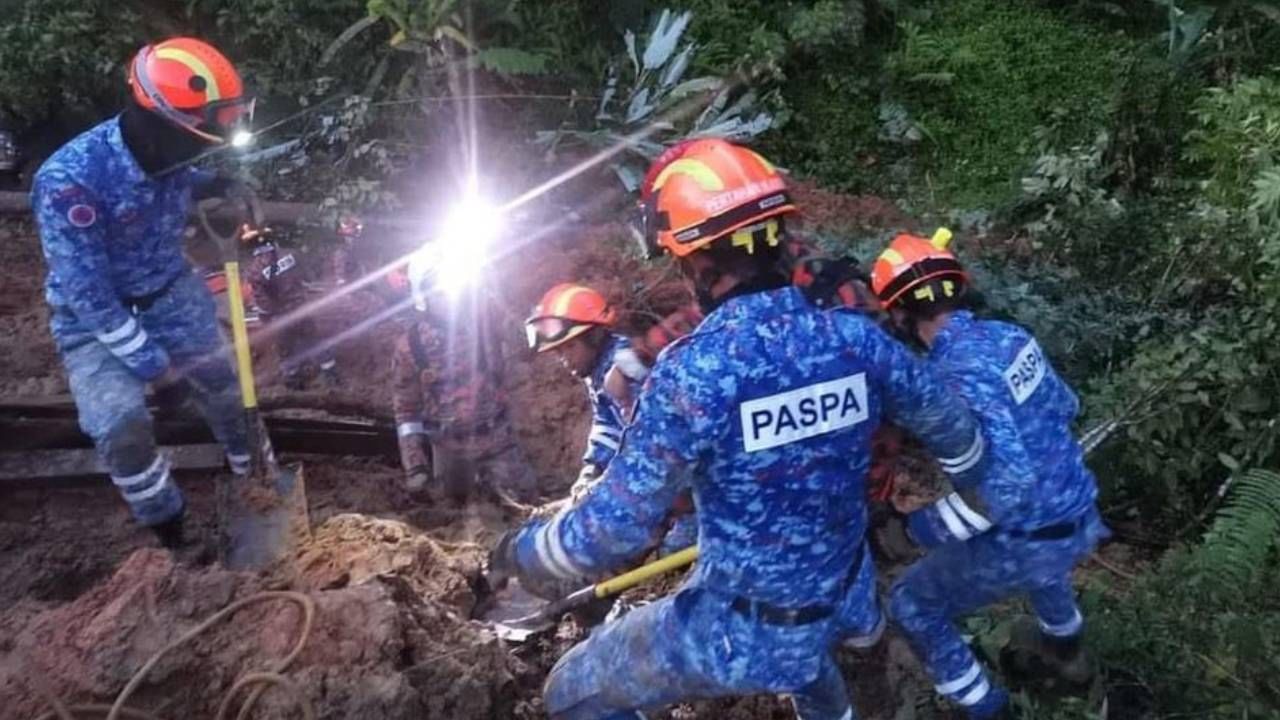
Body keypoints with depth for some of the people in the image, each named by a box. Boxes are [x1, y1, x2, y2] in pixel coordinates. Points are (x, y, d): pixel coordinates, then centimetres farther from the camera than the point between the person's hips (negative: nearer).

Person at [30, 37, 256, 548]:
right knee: (121, 428, -19)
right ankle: (169, 530, 5)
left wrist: (221, 186, -9)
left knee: (224, 388, 12)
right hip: (94, 315, -5)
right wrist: (148, 359, -21)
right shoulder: (69, 181, -34)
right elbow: (86, 291, -28)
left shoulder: (165, 153, -16)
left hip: (170, 291, 5)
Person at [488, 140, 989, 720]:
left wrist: (519, 550, -4)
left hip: (744, 632, -6)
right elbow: (951, 426, 5)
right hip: (844, 599, 6)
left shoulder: (692, 371, -28)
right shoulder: (857, 337, -11)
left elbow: (615, 530, -24)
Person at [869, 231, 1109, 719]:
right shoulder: (1010, 335, -2)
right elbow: (1065, 407, 13)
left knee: (912, 606, 11)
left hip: (1027, 541, -8)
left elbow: (1009, 481, -32)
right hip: (1080, 519, 8)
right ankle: (1064, 649, 65)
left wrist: (932, 526, -20)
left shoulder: (959, 372, -28)